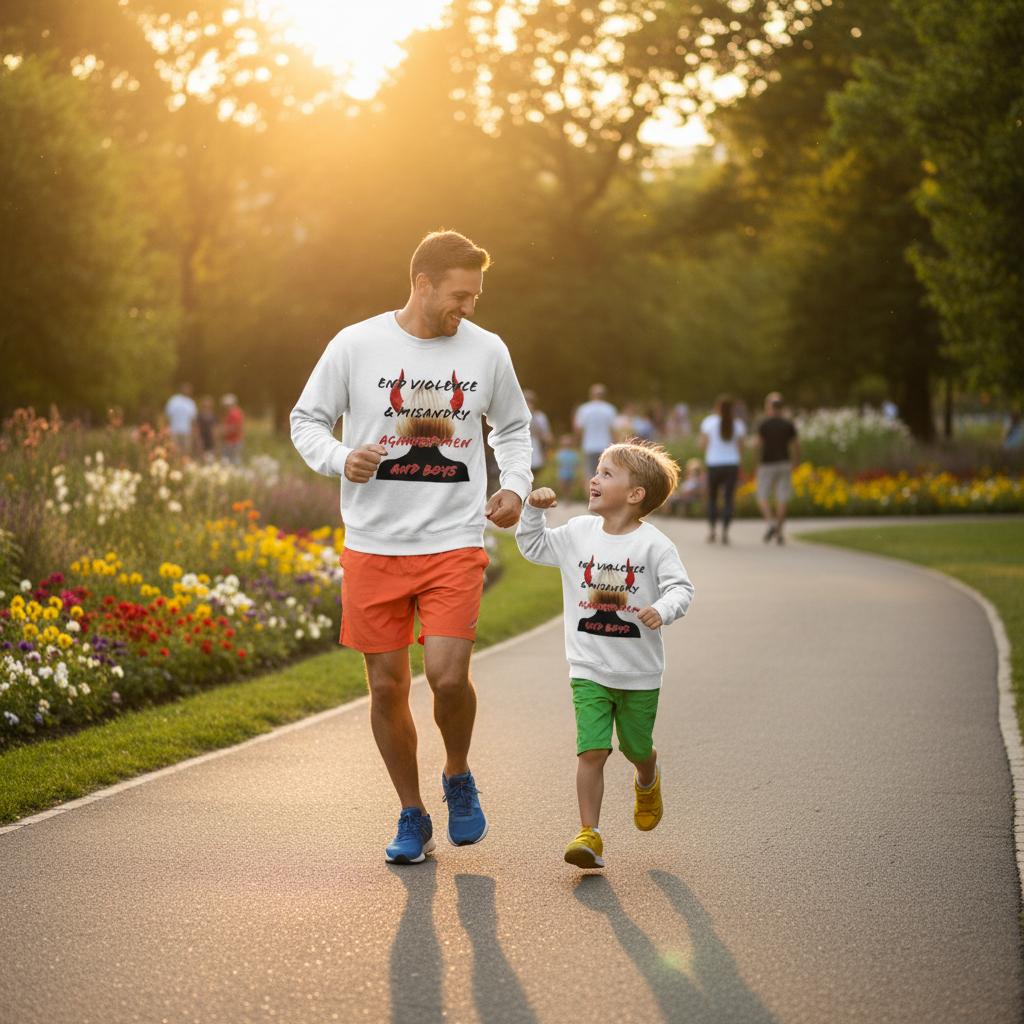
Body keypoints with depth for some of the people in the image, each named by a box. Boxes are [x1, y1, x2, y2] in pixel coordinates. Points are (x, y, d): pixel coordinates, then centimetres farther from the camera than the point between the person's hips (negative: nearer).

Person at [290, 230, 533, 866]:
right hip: (373, 547, 0)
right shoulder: (356, 346, -3)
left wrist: (516, 485, 3)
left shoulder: (487, 351, 4)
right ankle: (413, 818, 22)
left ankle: (458, 777, 16)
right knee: (387, 688, 4)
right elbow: (306, 420, 8)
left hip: (455, 544, 0)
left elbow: (513, 427, 20)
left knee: (449, 676, -15)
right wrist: (339, 459, -13)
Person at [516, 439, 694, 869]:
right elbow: (533, 546, 16)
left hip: (639, 673, -2)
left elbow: (681, 587, -14)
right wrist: (534, 509, 0)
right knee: (592, 751, -11)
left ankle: (647, 784, 51)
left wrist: (662, 610, -34)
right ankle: (589, 835, -6)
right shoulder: (578, 533, 3)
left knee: (638, 749, 16)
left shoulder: (653, 544, -10)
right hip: (589, 671, 2)